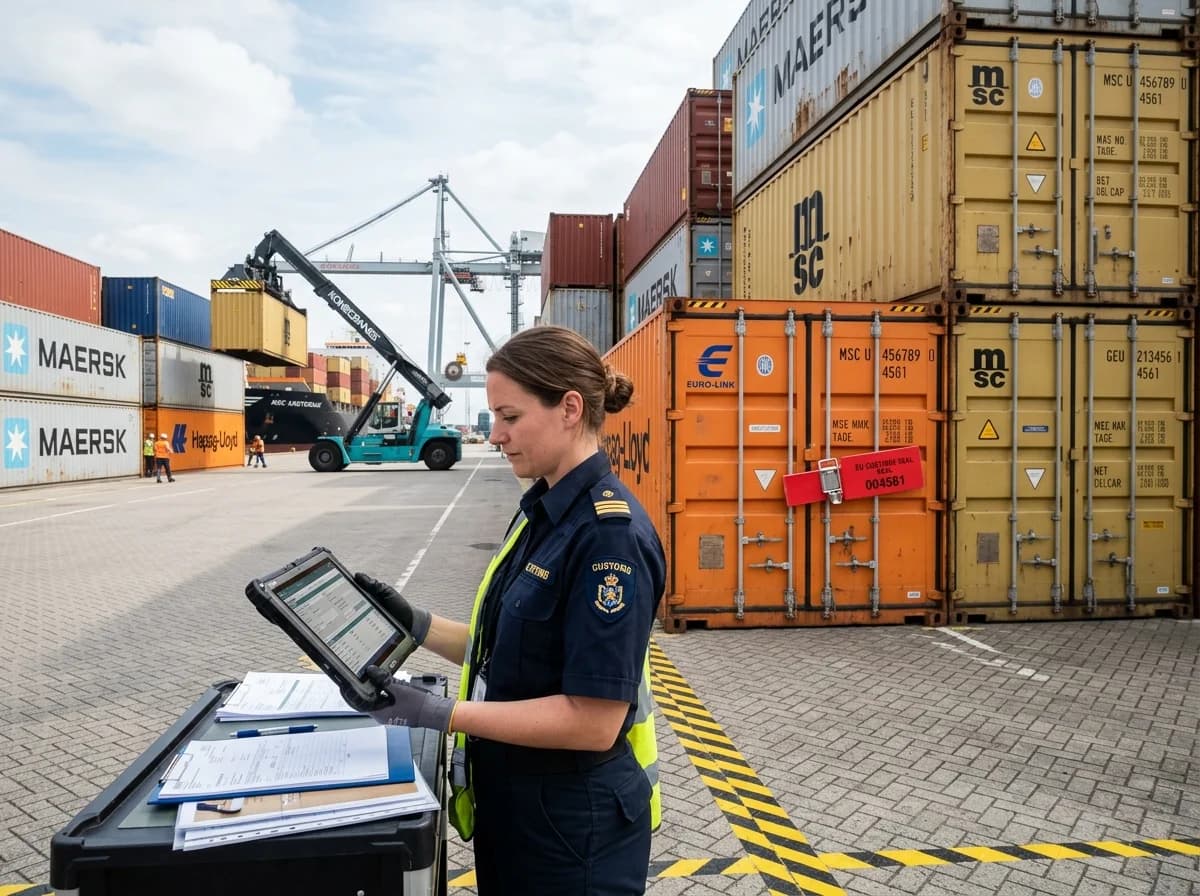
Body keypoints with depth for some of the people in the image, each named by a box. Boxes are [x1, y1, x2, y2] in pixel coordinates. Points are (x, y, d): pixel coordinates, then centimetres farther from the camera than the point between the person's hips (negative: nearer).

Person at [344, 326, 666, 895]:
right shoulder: (542, 511, 4)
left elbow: (594, 722, -25)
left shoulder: (610, 533, -24)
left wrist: (440, 714, -26)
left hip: (575, 826, -8)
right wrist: (416, 624, -1)